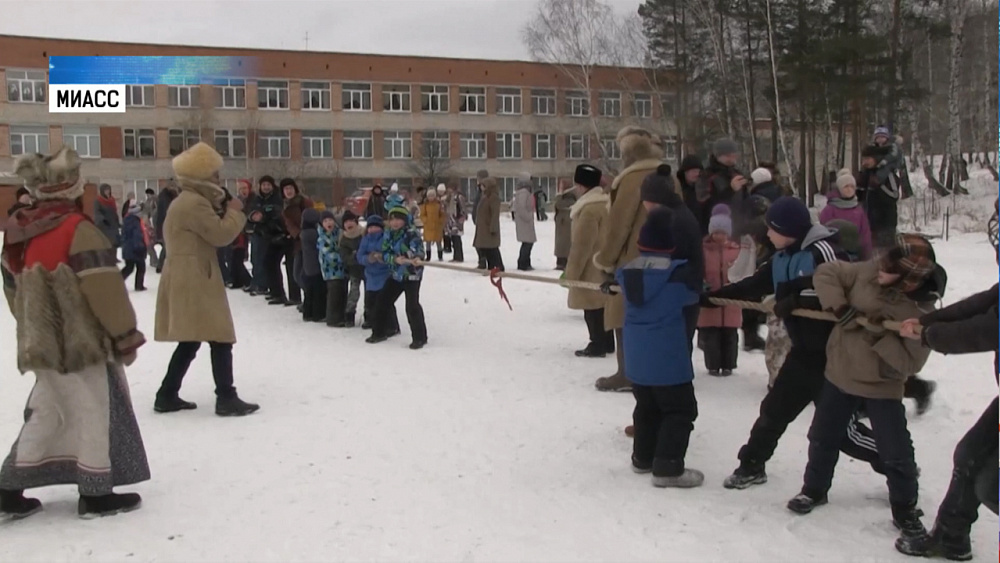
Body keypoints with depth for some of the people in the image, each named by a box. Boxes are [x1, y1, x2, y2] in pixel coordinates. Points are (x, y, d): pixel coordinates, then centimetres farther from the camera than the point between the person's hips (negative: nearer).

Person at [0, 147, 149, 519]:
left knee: (46, 413, 19)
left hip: (43, 345, 8)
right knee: (94, 412, 4)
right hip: (81, 342, -8)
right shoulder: (77, 229, -16)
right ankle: (96, 495, 12)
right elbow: (104, 289, -21)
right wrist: (126, 335, -12)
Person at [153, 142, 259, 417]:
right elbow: (220, 234, -17)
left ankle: (167, 396, 19)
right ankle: (226, 399, -8)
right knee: (220, 339, -9)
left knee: (189, 342, 16)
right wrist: (234, 211, -2)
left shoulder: (185, 201, 21)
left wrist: (221, 210, 9)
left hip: (186, 280, 11)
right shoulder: (195, 203, -15)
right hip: (195, 281, -11)